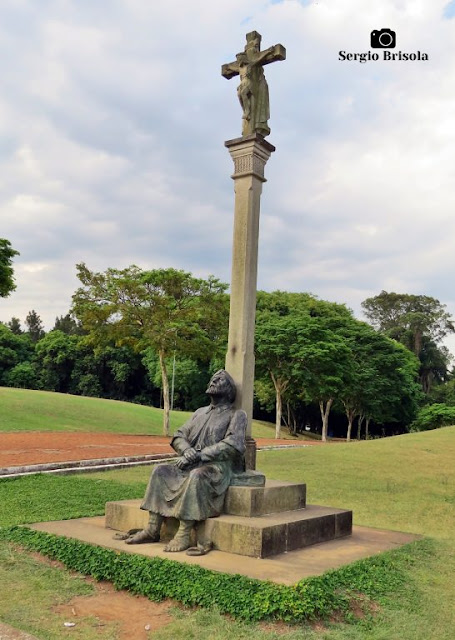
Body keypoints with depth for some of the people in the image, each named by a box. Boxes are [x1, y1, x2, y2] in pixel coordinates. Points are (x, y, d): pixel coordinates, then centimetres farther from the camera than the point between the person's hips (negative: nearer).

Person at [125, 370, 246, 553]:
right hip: (193, 464, 6)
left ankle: (184, 534, -34)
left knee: (196, 475, -36)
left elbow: (233, 445, -12)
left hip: (219, 465, -6)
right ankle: (153, 530, -17)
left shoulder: (236, 415, 4)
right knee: (161, 471, -16)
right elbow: (178, 436, 17)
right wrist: (187, 450, -8)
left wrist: (199, 454, -18)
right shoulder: (200, 413, 23)